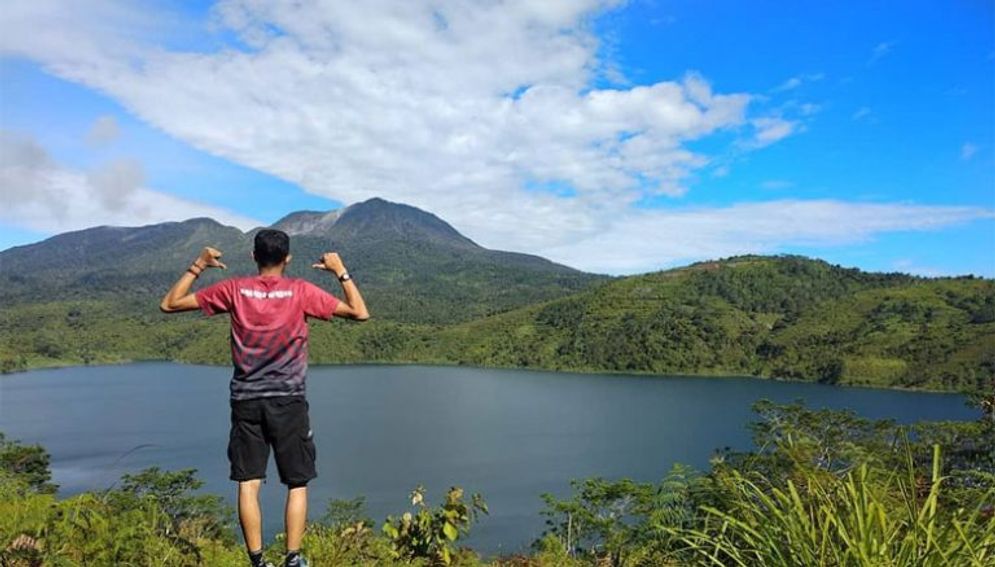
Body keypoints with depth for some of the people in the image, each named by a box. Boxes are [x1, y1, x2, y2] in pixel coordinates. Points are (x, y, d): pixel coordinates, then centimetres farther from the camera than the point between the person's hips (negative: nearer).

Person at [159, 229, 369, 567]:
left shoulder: (234, 290, -1)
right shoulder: (301, 291, -6)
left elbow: (169, 304, 7)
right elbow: (359, 312, -4)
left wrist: (197, 267, 14)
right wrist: (341, 271, 5)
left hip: (246, 402, 2)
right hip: (289, 402, -1)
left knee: (248, 485, 6)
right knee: (298, 485, 9)